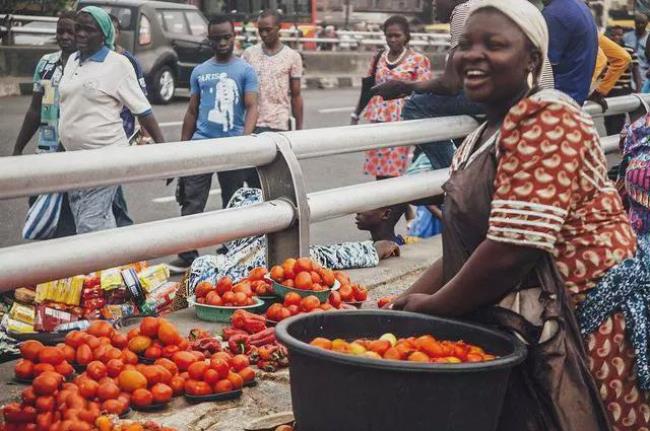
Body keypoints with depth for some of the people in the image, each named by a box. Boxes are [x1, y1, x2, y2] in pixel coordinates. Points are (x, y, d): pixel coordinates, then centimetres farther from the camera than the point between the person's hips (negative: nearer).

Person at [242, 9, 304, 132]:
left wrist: (299, 129, 2)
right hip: (252, 124, 1)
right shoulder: (249, 54, 6)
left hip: (280, 126, -1)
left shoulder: (292, 56, 2)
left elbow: (296, 96, 4)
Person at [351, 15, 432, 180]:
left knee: (393, 172, -9)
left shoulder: (418, 60, -3)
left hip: (401, 122, -5)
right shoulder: (379, 58, 11)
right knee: (378, 169, 5)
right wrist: (356, 115, 17)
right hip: (378, 121, 5)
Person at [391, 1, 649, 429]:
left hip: (586, 325, -9)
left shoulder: (545, 119, -16)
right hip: (532, 329, 9)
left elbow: (513, 250, -24)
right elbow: (466, 249, 17)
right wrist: (402, 304, 6)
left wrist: (432, 306, -11)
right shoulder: (483, 140, 13)